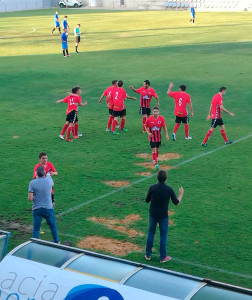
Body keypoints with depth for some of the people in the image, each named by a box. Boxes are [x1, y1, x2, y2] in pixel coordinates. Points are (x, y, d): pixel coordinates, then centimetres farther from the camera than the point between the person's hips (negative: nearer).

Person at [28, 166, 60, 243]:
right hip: (48, 208, 1)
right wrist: (48, 175, 37)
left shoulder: (32, 183, -13)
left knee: (36, 228, 7)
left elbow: (30, 198, -16)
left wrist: (34, 197, 6)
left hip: (36, 209, -1)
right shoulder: (49, 180, -8)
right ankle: (56, 242, 33)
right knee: (53, 226, 20)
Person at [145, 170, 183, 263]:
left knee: (151, 233, 18)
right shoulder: (169, 189, -16)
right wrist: (181, 194, 13)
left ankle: (148, 255, 24)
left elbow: (147, 200, 0)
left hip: (152, 214, 2)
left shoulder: (152, 188, -13)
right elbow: (176, 202, -5)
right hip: (163, 216, -2)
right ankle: (163, 257, 20)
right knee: (163, 235, 12)